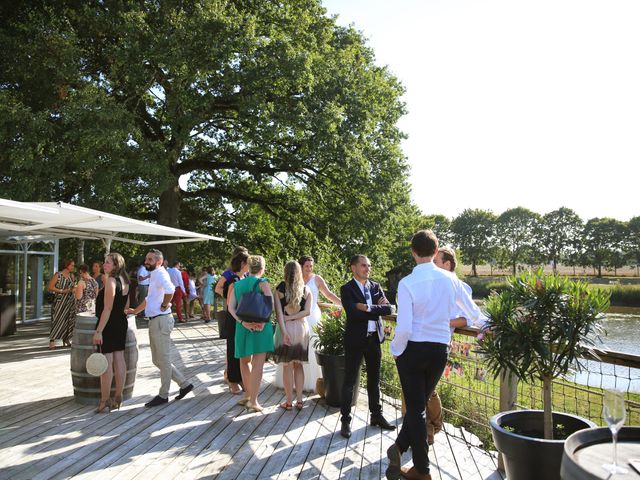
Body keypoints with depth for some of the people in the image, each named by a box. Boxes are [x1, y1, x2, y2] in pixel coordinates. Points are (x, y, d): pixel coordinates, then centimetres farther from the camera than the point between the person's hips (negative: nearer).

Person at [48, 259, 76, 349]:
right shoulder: (58, 275, -5)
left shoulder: (71, 275, 11)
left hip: (70, 301, 5)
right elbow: (50, 287, -9)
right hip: (60, 301, -5)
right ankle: (52, 341, -5)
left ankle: (66, 340, 14)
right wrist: (62, 291, -15)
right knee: (57, 320, -8)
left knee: (69, 320, 5)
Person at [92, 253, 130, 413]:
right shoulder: (124, 281, 10)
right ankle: (118, 397, 17)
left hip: (109, 324, -9)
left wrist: (99, 331, -21)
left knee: (106, 362, -2)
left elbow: (107, 308, -21)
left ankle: (105, 399, 5)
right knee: (119, 359, 10)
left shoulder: (111, 281, -17)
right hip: (121, 323, 9)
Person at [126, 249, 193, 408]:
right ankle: (184, 384, 21)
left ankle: (163, 395, 14)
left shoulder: (160, 273, -14)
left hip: (161, 321, -10)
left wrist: (164, 305, -21)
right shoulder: (154, 275, 18)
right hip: (154, 321, 10)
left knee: (163, 360, 2)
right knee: (157, 360, 14)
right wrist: (135, 311, 32)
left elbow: (169, 289, -35)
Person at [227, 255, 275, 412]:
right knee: (257, 364, -1)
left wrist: (243, 322, -8)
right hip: (261, 326, -4)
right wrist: (263, 323, -14)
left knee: (245, 361, 20)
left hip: (243, 327, 4)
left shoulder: (236, 284, 9)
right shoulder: (262, 283, -5)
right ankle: (253, 401, -1)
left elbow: (231, 307, 0)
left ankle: (248, 395, 28)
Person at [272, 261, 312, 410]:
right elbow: (307, 311, -6)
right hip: (302, 327, 2)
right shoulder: (306, 290, 3)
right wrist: (292, 318, -6)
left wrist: (284, 331, -14)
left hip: (286, 328, -2)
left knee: (287, 366, 6)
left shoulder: (279, 289, -3)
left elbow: (279, 312, -11)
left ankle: (289, 402, 12)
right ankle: (299, 400, 16)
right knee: (298, 365, 14)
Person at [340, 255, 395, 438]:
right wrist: (377, 309, -13)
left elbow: (389, 308, -5)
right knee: (350, 381, 3)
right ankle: (345, 420, 14)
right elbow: (354, 313, -21)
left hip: (374, 338, 5)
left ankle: (376, 416, 31)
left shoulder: (376, 287, 8)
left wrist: (368, 308, -18)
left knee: (374, 379, 16)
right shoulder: (346, 289, -7)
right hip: (355, 340, -5)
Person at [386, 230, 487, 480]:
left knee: (415, 407, 9)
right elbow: (473, 311, 12)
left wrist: (396, 350, 1)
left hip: (413, 349, -3)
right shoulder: (450, 279, -3)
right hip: (440, 350, 4)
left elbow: (404, 328, -18)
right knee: (420, 403, 20)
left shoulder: (407, 283, -16)